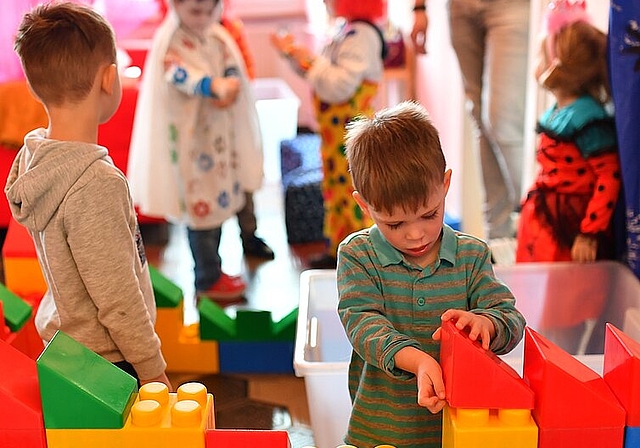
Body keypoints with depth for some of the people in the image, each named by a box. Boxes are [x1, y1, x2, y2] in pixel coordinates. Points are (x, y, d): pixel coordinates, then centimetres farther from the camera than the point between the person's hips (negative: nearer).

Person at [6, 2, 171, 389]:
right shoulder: (96, 183, -30)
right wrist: (154, 372, -11)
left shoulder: (32, 156, -4)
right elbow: (118, 302, -24)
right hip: (105, 364, -8)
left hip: (60, 338, 9)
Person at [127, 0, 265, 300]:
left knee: (218, 203, 16)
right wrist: (214, 85, -54)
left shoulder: (218, 37, 7)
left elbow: (233, 66, -5)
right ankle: (208, 280, 15)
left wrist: (230, 87, -28)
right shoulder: (169, 42, -15)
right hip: (190, 138, -7)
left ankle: (211, 271, 31)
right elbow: (180, 74, -34)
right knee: (201, 206, 0)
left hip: (221, 134, 7)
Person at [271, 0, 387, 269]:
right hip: (335, 133, 10)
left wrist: (309, 62, -19)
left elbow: (340, 86, -26)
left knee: (352, 193, -3)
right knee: (335, 189, 18)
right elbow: (323, 73, 16)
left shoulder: (362, 35, -19)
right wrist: (293, 53, 7)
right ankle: (337, 251, 31)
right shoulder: (346, 31, 11)